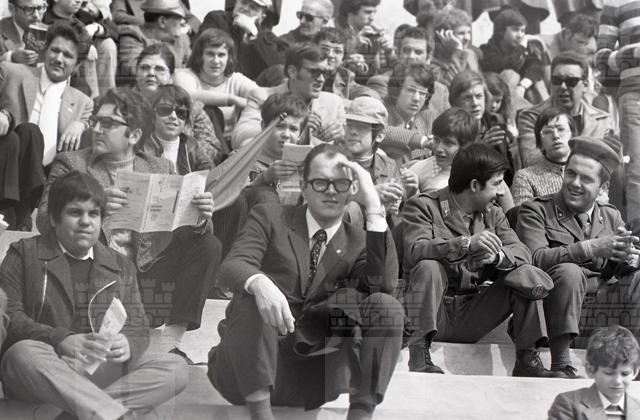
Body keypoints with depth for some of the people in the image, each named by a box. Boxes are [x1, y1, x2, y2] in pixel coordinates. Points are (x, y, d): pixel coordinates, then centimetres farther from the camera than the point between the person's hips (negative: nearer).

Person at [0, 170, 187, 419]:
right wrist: (60, 340, -18)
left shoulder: (121, 267, 22)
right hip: (48, 369, -3)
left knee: (176, 368, -20)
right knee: (22, 354, -37)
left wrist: (129, 345, -11)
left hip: (106, 369, 3)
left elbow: (137, 327, 16)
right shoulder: (24, 254, 12)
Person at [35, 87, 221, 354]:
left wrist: (199, 219, -19)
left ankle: (170, 341, -17)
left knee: (208, 246, -15)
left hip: (145, 276, 3)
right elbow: (44, 221, -9)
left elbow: (184, 231, 7)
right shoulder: (70, 165, 6)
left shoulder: (160, 169, 13)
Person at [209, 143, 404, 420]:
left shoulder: (358, 243, 11)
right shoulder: (270, 218, 8)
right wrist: (260, 284, -36)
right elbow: (232, 265, -11)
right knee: (254, 293, -30)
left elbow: (384, 285, -11)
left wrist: (374, 207, -15)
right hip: (245, 373, -2)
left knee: (388, 307, -14)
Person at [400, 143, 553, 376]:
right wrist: (467, 244, -35)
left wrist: (497, 256, -24)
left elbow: (522, 252, 0)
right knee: (428, 267, -32)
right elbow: (414, 250, -23)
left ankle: (526, 358, -9)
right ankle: (419, 352, -29)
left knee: (526, 274, -9)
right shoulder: (422, 205, -5)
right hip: (434, 317, -5)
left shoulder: (493, 214, 14)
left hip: (469, 320, 5)